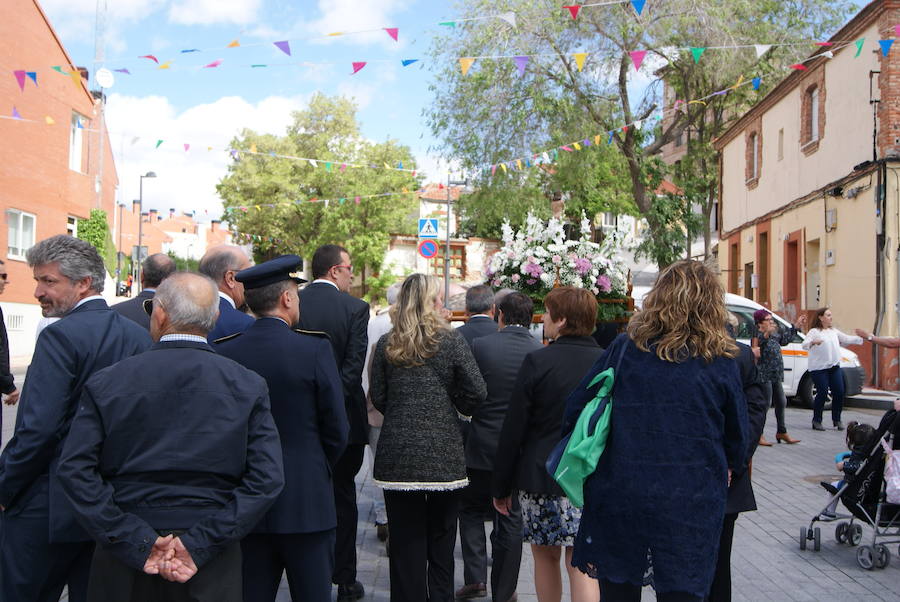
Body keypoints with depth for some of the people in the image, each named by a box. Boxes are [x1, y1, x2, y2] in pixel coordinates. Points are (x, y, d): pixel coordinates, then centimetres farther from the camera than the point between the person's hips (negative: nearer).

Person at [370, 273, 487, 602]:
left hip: (397, 454, 1)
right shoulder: (451, 340, -5)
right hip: (443, 455, -1)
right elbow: (476, 391, -8)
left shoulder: (386, 344, 1)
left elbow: (378, 398, 3)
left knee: (405, 542, 8)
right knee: (441, 540, 11)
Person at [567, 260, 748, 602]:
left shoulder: (624, 349, -2)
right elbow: (738, 436, 5)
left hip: (619, 494, 1)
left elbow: (575, 410, 1)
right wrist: (728, 470, 25)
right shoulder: (720, 362, -3)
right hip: (691, 502, -1)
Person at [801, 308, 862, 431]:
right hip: (819, 368, -6)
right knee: (822, 393, -9)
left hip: (835, 367, 7)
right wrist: (813, 342, -41)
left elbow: (847, 339, 18)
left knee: (839, 393, 1)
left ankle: (836, 419, 16)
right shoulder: (814, 332, -6)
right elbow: (804, 345, -19)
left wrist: (863, 338, 8)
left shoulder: (834, 331, 16)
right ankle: (816, 421, 4)